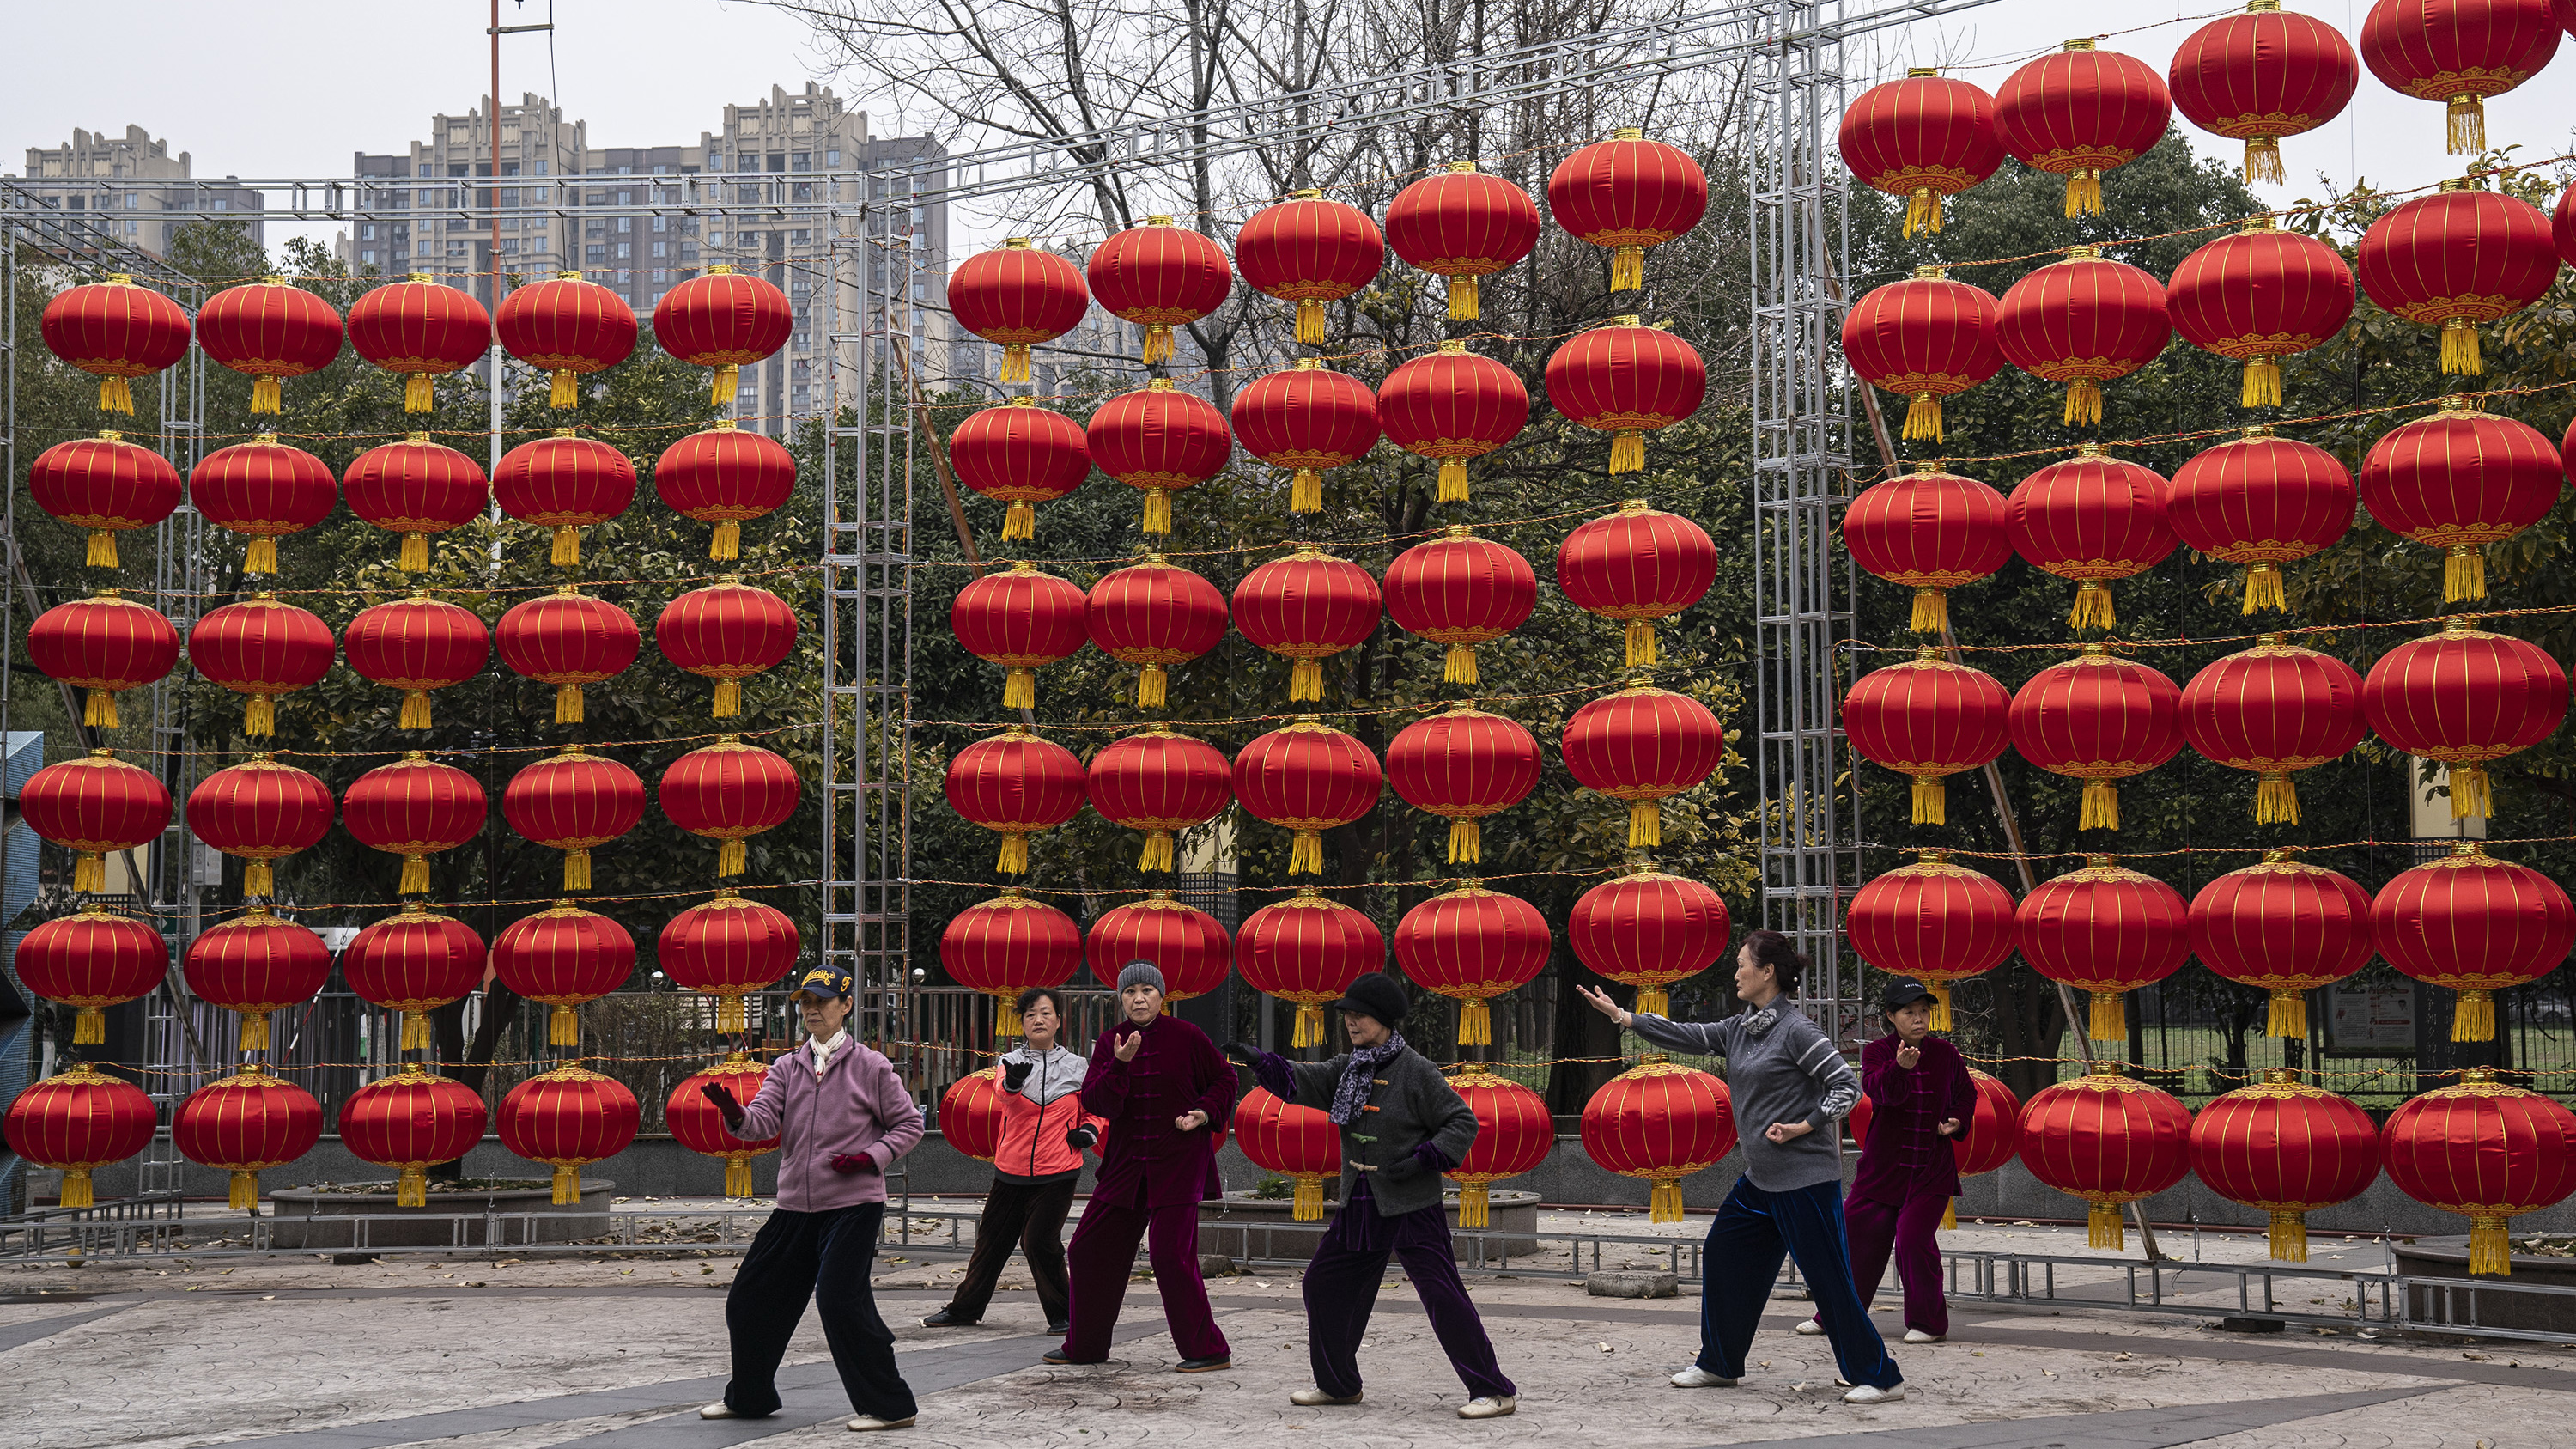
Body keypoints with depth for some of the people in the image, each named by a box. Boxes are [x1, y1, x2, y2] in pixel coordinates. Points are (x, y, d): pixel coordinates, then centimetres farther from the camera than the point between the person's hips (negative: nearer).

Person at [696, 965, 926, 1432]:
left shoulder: (870, 1066, -1)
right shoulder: (786, 1069, 11)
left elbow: (909, 1123, 3)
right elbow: (764, 1120, -4)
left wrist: (871, 1157, -12)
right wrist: (736, 1114, -26)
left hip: (853, 1205, -6)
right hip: (794, 1207, 6)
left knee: (839, 1299, -19)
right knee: (749, 1300, 10)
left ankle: (890, 1405, -8)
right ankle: (749, 1397, 30)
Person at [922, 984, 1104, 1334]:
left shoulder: (1076, 1066, 3)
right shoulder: (1011, 1062, 1)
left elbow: (1095, 1110, 17)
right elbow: (1005, 1095, -22)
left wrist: (1089, 1130, -5)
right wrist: (1013, 1082, -45)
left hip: (1058, 1173, -2)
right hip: (1012, 1170, 2)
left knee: (1039, 1240, -12)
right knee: (992, 1238, 11)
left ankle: (1063, 1313, 4)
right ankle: (965, 1308, 27)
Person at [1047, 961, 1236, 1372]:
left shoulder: (1186, 1037, -5)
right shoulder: (1109, 1043, 4)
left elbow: (1225, 1078, 8)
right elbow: (1095, 1101, -6)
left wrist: (1206, 1112, -9)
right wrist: (1120, 1064, -21)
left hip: (1178, 1163, -5)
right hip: (1125, 1162, 5)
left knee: (1171, 1254, -14)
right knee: (1091, 1248, 8)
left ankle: (1207, 1350, -3)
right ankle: (1085, 1346, 24)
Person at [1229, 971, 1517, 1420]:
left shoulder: (1416, 1071, -12)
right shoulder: (1346, 1068, 8)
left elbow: (1463, 1122, -10)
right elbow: (1300, 1082, -1)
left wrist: (1422, 1160, -20)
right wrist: (1259, 1061, -18)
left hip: (1412, 1206, -8)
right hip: (1359, 1206, 8)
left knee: (1442, 1294, -12)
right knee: (1325, 1283, 12)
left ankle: (1494, 1391, -6)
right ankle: (1338, 1384, 28)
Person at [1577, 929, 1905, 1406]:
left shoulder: (1795, 1031, -14)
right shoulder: (1739, 1030, 10)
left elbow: (1847, 1085, -15)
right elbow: (1686, 1036, 14)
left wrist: (1803, 1126, -20)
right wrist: (1622, 1017, 10)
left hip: (1805, 1179, -9)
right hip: (1760, 1179, 9)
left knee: (1828, 1278, -7)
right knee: (1722, 1257, 14)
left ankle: (1879, 1378, 1)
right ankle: (1719, 1365, 27)